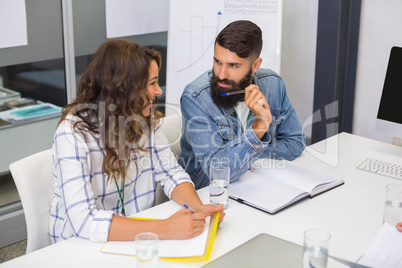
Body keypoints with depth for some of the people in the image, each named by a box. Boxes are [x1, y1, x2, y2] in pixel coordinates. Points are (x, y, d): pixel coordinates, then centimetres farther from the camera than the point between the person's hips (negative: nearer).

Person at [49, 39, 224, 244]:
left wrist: (198, 208, -20)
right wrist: (165, 229, -35)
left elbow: (170, 173, 0)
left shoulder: (147, 119, -2)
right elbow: (84, 221, -31)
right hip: (80, 245, -5)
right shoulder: (73, 134, -23)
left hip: (136, 233, 6)